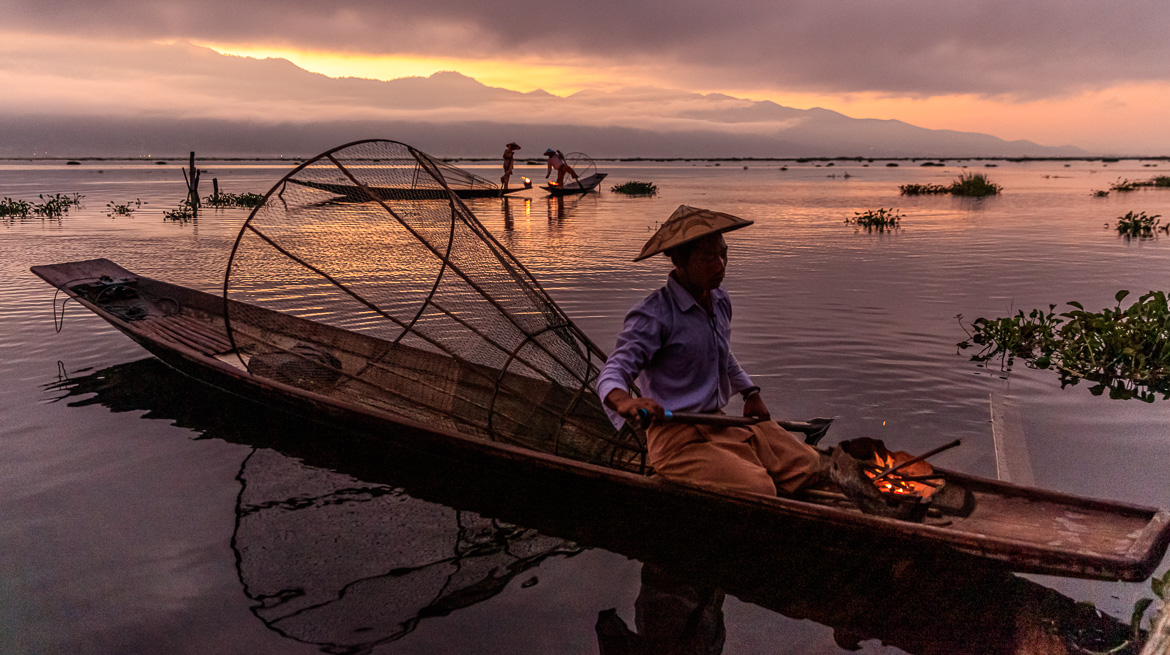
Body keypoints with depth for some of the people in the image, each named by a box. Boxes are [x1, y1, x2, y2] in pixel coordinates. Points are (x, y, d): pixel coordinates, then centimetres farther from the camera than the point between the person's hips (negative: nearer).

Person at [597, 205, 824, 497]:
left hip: (721, 424, 8)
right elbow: (612, 373, -22)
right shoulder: (653, 315, -16)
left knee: (811, 467, -2)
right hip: (676, 438, -8)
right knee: (758, 490, -27)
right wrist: (623, 400, -43)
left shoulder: (720, 300, 11)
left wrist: (750, 392, 22)